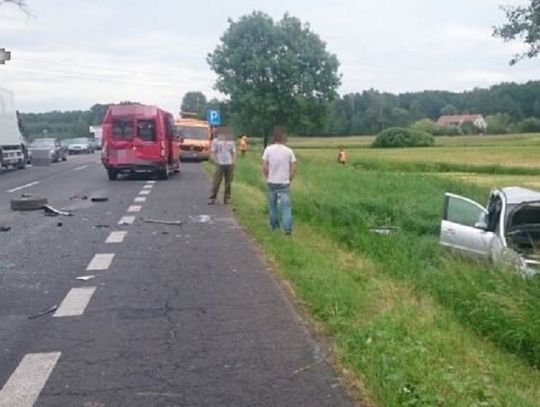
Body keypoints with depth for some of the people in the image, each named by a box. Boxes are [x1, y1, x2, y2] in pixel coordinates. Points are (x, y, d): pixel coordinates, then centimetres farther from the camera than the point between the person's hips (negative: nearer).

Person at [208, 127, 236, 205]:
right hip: (220, 165, -3)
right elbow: (212, 153, 1)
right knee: (216, 182, -6)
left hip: (230, 165, 3)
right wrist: (216, 162, -10)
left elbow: (234, 153, 16)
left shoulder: (231, 141, 12)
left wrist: (232, 162, 2)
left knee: (228, 183, 4)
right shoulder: (215, 141, 3)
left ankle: (226, 199, 12)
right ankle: (212, 198, 0)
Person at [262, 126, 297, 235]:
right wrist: (289, 179, 10)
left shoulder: (268, 149, -5)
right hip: (284, 183, -1)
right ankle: (288, 228, -8)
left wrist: (268, 178, 9)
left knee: (272, 205, 16)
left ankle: (274, 226, 26)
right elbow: (293, 169, -4)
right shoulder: (289, 151, -4)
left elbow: (264, 168, -7)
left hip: (271, 182, 1)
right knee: (286, 206, 0)